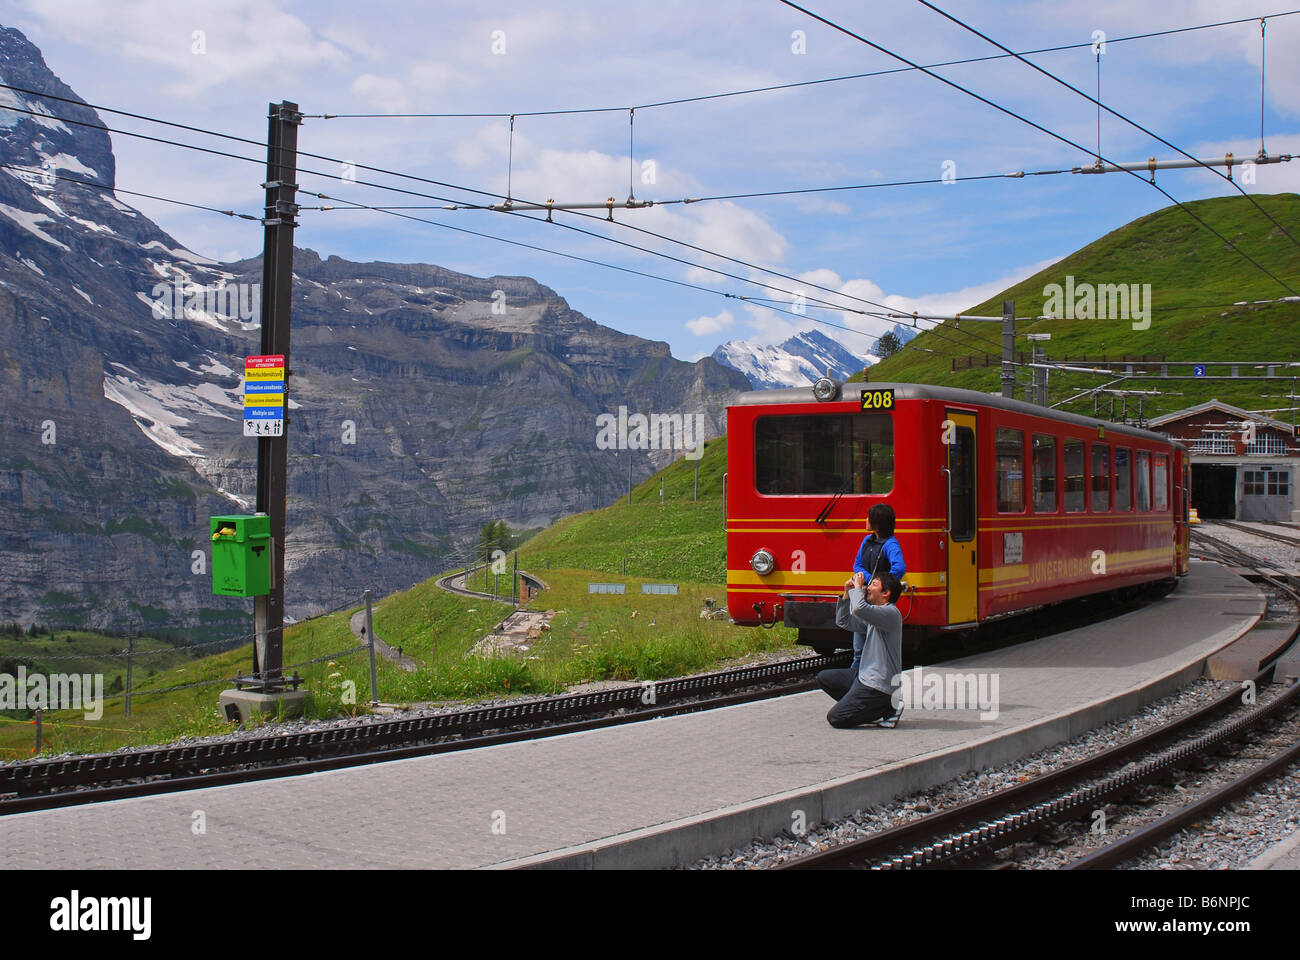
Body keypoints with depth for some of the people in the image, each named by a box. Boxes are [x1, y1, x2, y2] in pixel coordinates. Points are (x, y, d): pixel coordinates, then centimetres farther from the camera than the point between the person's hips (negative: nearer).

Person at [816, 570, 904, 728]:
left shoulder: (891, 613, -16)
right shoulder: (873, 616, 14)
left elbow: (859, 608, -33)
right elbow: (844, 622, 21)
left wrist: (857, 587, -14)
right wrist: (847, 594, 11)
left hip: (878, 685, -10)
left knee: (835, 718, -10)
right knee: (824, 677, 16)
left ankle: (888, 708, -2)